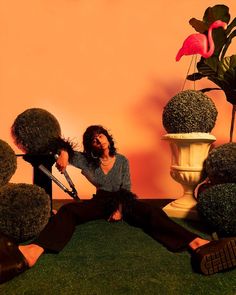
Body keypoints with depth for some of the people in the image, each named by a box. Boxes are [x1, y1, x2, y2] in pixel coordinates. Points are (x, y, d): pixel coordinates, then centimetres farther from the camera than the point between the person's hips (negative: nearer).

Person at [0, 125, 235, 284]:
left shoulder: (122, 160, 1)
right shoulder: (87, 160, 1)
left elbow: (126, 189, -1)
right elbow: (67, 152, -4)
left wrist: (120, 209, -17)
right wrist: (63, 154, -30)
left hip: (123, 201, 0)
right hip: (101, 201, 1)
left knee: (151, 212, -33)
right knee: (68, 210, -30)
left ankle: (196, 244, -53)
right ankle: (32, 251, -58)